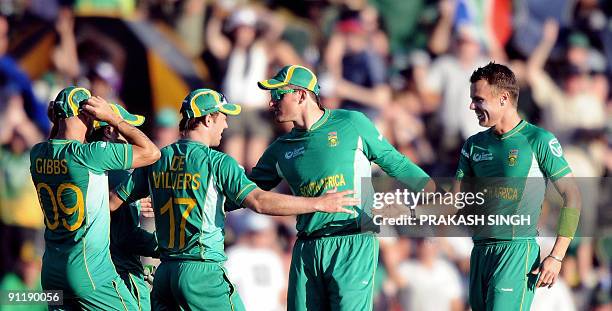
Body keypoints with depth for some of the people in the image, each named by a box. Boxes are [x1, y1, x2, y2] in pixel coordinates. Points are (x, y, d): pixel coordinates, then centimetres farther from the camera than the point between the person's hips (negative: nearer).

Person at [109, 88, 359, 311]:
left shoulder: (156, 160, 9)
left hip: (164, 272, 6)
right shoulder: (217, 163, -9)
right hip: (203, 272, -6)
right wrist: (319, 204, -15)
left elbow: (113, 201, 13)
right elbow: (258, 201, -19)